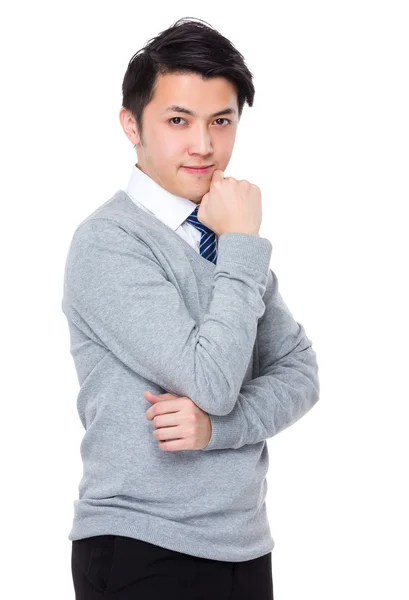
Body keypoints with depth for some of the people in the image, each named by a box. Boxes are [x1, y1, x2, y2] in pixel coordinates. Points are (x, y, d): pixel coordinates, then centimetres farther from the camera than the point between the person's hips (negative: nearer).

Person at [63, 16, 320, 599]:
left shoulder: (228, 234, 8)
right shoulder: (108, 241, -14)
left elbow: (300, 372, 3)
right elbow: (211, 382, -20)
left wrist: (216, 422, -14)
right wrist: (243, 246, -15)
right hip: (142, 553, -6)